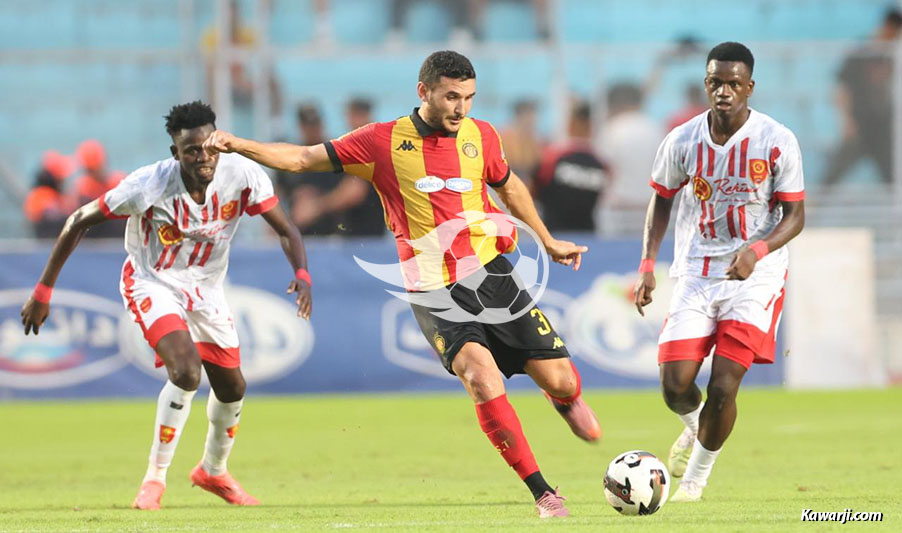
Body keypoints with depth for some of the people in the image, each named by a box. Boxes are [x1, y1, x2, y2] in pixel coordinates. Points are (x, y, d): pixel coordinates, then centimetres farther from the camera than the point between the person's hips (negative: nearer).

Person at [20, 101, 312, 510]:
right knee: (186, 370, -27)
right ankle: (155, 477, -11)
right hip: (152, 284, -5)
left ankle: (213, 471, 41)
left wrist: (301, 273, -34)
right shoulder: (149, 185, -29)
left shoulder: (243, 176, -21)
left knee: (232, 388, 11)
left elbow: (285, 229, -12)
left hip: (204, 288, 5)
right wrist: (43, 292, -16)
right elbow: (78, 222, -18)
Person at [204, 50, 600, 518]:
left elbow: (508, 187, 24)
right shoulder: (383, 142, -4)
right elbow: (303, 159, -1)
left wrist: (548, 242, 31)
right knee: (479, 370, -27)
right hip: (433, 292, -3)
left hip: (490, 271, 3)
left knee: (559, 377, -2)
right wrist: (237, 145, -13)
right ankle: (541, 492, -21)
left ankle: (565, 398, 40)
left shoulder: (481, 137, 4)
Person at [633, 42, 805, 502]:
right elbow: (661, 199, 13)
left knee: (722, 388, -13)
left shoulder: (777, 141, -10)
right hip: (695, 274, 2)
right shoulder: (682, 142, -3)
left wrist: (757, 250, -23)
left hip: (755, 276, -2)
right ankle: (694, 427, 31)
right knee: (675, 388, -7)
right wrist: (647, 264, 3)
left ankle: (696, 476, 12)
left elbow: (795, 215, -5)